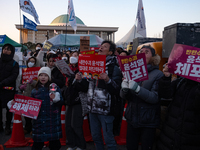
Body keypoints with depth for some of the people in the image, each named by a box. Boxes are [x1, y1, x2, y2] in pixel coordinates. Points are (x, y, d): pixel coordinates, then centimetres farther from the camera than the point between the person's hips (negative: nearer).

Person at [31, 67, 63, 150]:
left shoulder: (55, 88, 1)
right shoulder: (35, 91, 9)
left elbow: (61, 101, -5)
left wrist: (55, 99, -24)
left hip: (52, 119, -2)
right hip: (38, 120, 2)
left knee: (54, 141, 7)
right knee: (37, 143, 8)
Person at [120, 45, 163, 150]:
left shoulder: (158, 74, -7)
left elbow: (155, 97, -18)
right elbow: (124, 96, 3)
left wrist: (137, 89, -32)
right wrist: (124, 89, -20)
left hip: (148, 122, -3)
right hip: (132, 118, 4)